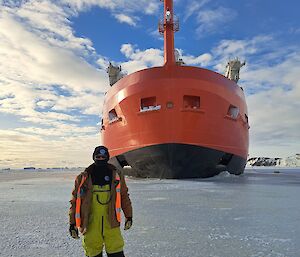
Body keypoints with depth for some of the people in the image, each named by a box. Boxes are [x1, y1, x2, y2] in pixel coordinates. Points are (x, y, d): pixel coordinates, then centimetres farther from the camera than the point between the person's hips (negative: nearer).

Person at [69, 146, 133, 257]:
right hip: (91, 226, 0)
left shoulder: (116, 176, 3)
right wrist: (72, 224, 6)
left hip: (111, 225, 0)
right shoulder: (83, 178, 1)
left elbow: (124, 197, 10)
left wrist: (128, 217, 11)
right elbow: (75, 201, 6)